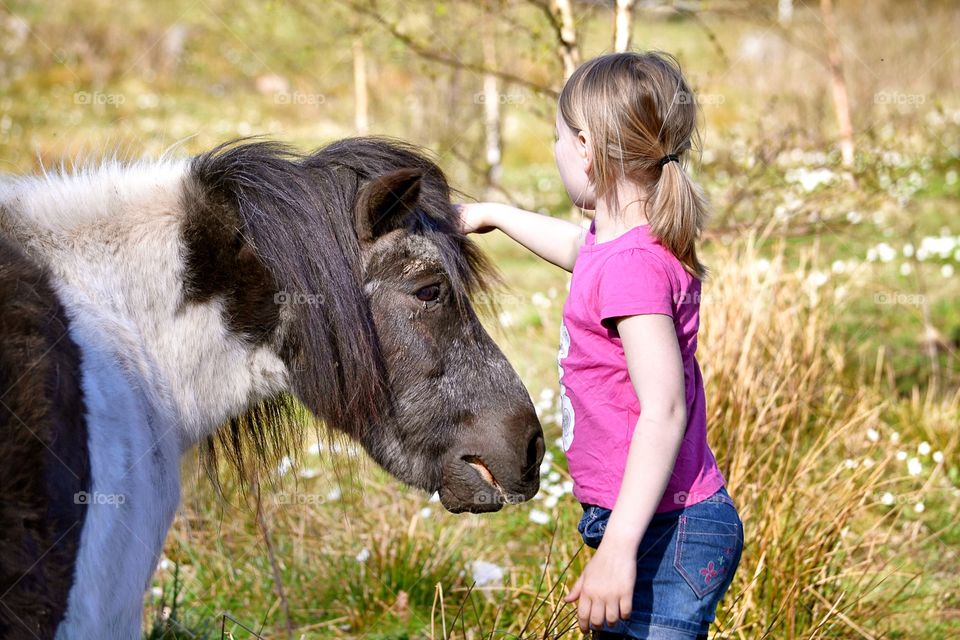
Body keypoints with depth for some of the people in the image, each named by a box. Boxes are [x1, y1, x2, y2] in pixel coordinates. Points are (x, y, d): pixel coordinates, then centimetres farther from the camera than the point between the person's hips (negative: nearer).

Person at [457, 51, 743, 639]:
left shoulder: (631, 265, -21)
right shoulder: (620, 241, 9)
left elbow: (664, 412, -27)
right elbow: (578, 247, 35)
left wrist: (619, 549, -30)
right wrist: (494, 214, 47)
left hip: (664, 538, -10)